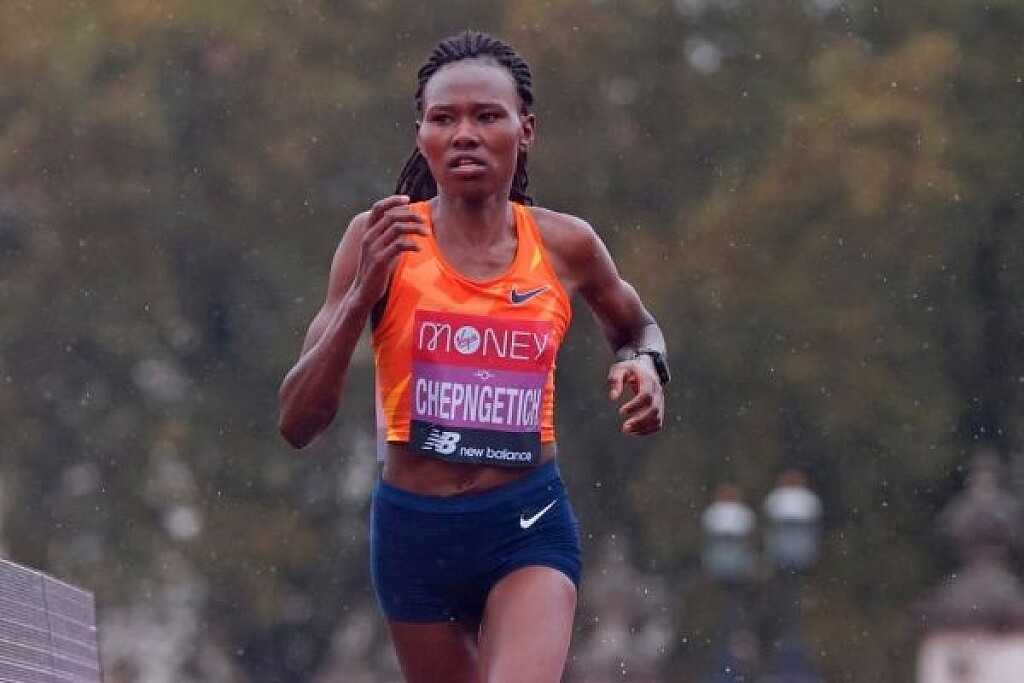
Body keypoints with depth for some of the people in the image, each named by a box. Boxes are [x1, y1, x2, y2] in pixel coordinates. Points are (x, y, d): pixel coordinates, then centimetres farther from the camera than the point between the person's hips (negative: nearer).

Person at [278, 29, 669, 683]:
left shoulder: (565, 245, 0)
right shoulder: (381, 242, -5)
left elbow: (636, 326, 24)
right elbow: (298, 421, -8)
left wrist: (646, 365, 0)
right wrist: (362, 296, -21)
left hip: (528, 527, -1)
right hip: (414, 530, 1)